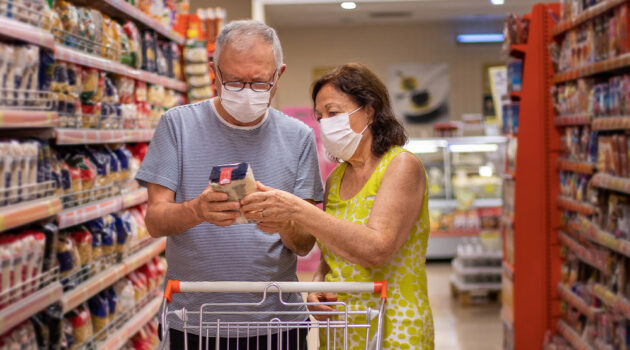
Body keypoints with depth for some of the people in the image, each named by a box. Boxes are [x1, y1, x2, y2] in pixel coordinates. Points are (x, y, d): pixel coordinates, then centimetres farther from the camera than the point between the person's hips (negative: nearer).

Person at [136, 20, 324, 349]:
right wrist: (197, 211, -29)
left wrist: (285, 225, -24)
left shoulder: (298, 137, 1)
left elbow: (305, 246, -1)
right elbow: (155, 221, -8)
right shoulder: (178, 124, -3)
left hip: (277, 322, 1)